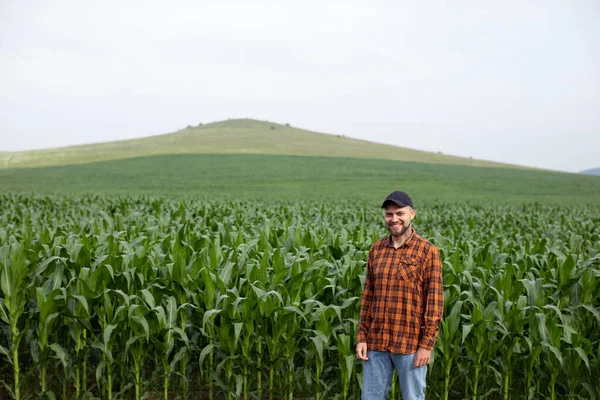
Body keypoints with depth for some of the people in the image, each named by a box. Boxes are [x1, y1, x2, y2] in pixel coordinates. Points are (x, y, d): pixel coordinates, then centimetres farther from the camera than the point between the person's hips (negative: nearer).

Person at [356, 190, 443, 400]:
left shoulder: (428, 252, -7)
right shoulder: (376, 249, 7)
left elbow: (435, 301, -9)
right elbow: (368, 295, 10)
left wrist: (427, 344, -13)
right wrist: (362, 337, 6)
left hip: (411, 344, -4)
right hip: (377, 342, 5)